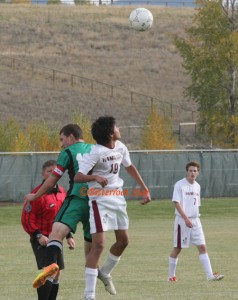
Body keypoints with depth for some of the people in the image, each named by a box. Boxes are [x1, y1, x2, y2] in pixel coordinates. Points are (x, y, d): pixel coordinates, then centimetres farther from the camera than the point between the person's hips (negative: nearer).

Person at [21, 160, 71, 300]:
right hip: (42, 239, -7)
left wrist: (69, 236, 15)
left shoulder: (62, 192, 8)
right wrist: (38, 235, -22)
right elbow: (27, 219, -14)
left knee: (57, 273, 11)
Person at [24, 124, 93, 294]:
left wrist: (34, 196, 24)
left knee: (58, 230, -23)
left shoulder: (68, 152, 10)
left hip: (77, 198, -6)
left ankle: (51, 264, -50)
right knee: (91, 242, 19)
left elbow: (52, 181, 11)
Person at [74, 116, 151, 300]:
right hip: (100, 200, -8)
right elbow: (78, 177, -25)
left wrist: (145, 189, 22)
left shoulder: (120, 147, 2)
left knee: (123, 240, 14)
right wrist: (95, 177, -43)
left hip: (118, 197, 8)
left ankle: (105, 273, 40)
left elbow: (130, 167, 21)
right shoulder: (96, 153, -21)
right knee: (98, 244, -14)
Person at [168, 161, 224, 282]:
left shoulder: (197, 186, 13)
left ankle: (210, 275, -9)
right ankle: (171, 275, 15)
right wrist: (186, 219, -22)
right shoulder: (180, 185, -8)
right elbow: (176, 203, -15)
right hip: (182, 220, -6)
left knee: (202, 247, -4)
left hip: (195, 221, 6)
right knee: (177, 248, 2)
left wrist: (196, 216, 15)